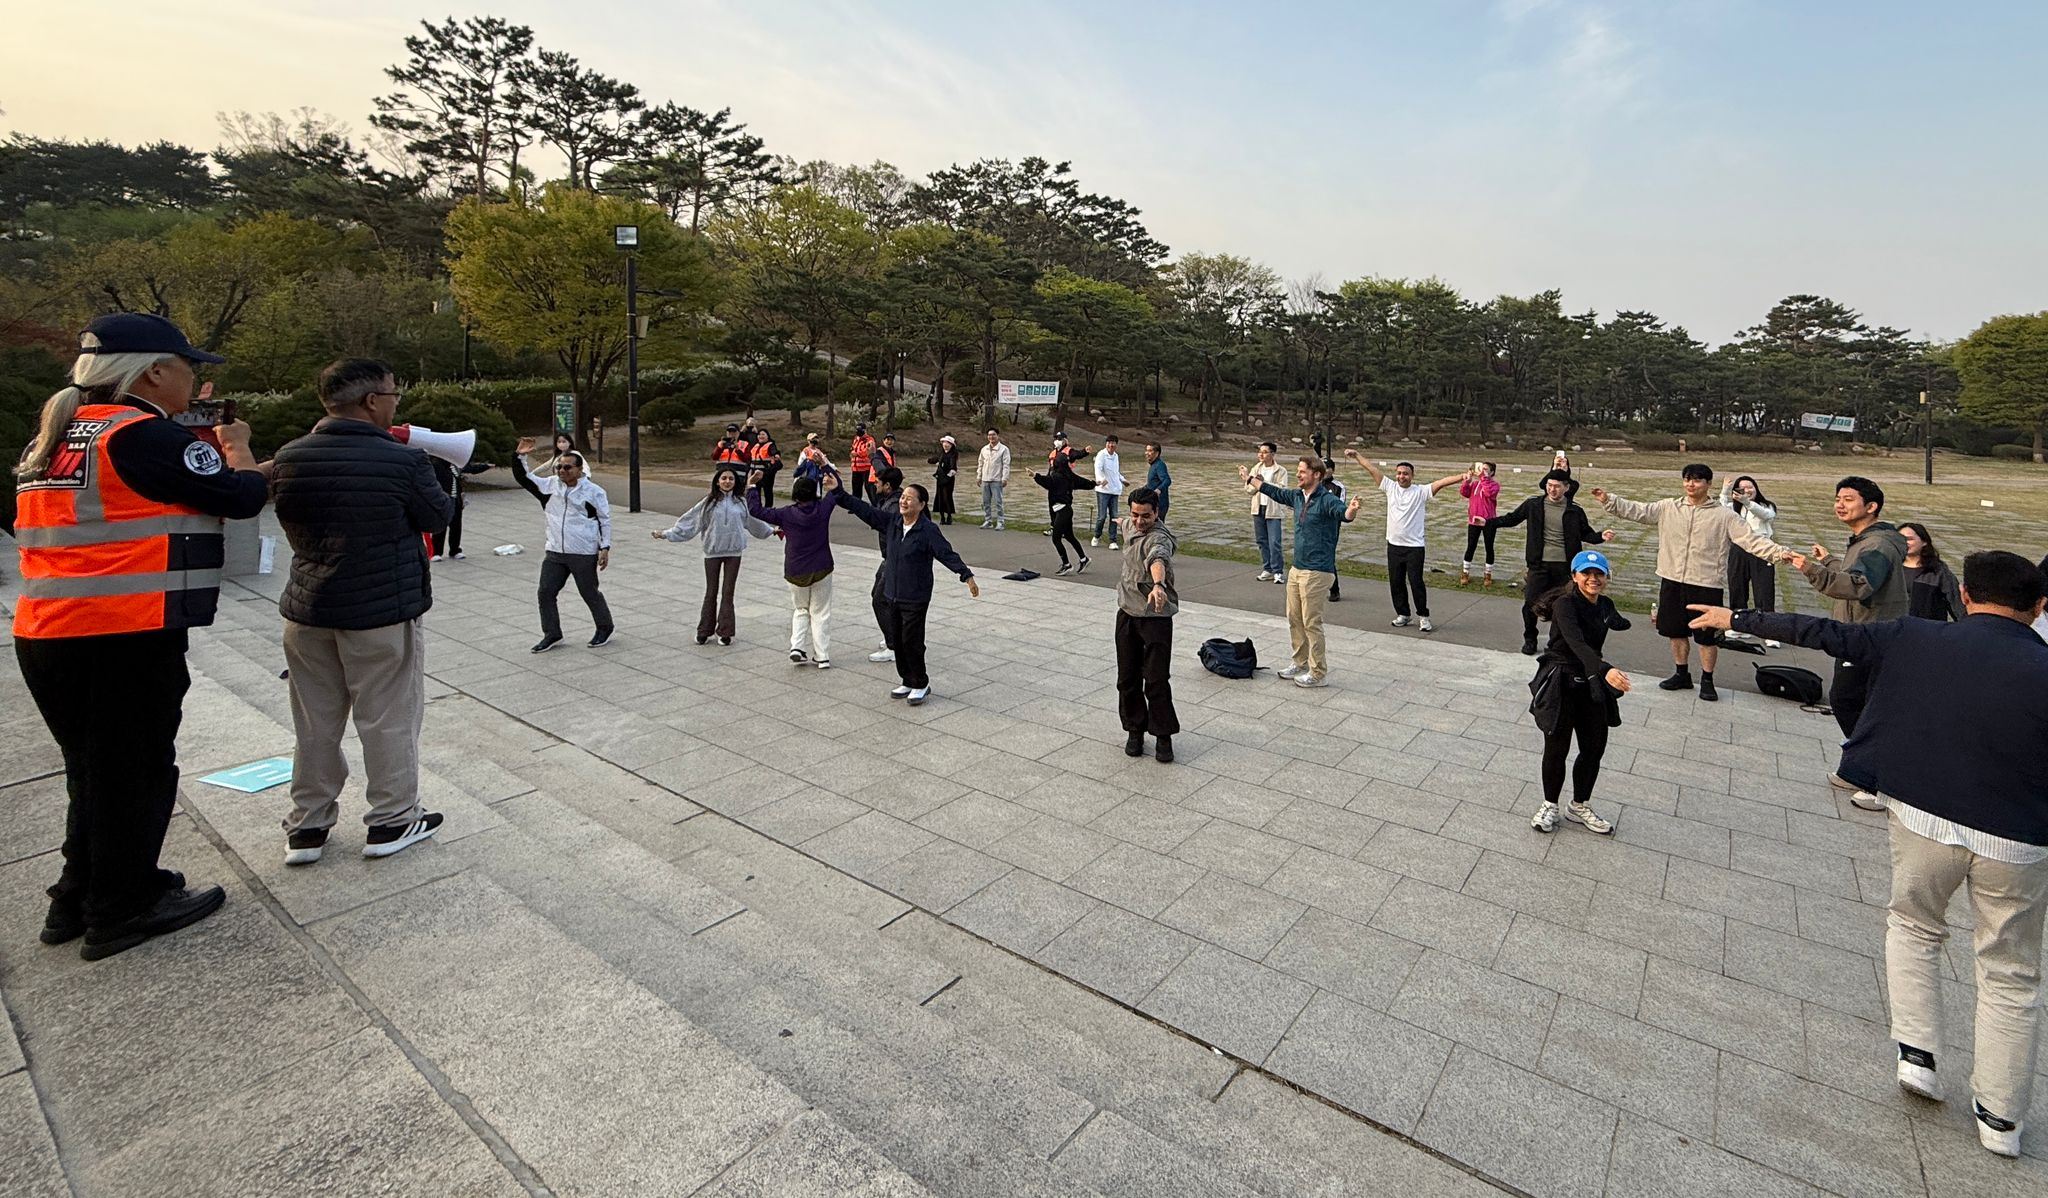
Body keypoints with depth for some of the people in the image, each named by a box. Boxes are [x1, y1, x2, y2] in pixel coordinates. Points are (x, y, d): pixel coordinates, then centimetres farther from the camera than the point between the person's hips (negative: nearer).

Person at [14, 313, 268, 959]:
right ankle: (122, 910, 19)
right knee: (136, 771, 6)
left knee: (95, 767, 22)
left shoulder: (58, 437, 13)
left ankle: (78, 898, 34)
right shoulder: (145, 435, -14)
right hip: (125, 639, -9)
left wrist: (203, 448, 14)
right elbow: (241, 496, -11)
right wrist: (235, 446, 8)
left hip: (47, 635, 9)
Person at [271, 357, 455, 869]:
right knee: (389, 721, 8)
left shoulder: (288, 458, -2)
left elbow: (289, 519, 13)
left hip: (307, 610, 5)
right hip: (382, 614, -5)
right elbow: (439, 515, -3)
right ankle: (392, 820, 18)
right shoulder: (403, 461, -18)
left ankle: (307, 825, 26)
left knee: (315, 723, 16)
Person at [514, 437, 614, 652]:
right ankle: (552, 634, 15)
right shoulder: (550, 485, 6)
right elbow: (523, 478, 10)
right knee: (546, 592, 3)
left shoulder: (593, 491, -6)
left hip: (584, 555, -5)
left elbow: (605, 520, -2)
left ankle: (604, 628, 26)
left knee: (590, 593, 6)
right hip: (555, 553, 5)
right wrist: (521, 457, -7)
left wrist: (605, 548, -8)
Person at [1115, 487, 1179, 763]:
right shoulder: (1129, 524, 4)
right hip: (1127, 613, 7)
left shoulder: (1158, 537, -22)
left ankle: (1163, 737, 8)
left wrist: (1158, 584, -67)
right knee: (1127, 678, 10)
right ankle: (1135, 730, 25)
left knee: (1157, 680, -6)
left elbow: (1157, 559, -46)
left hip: (1156, 617, -7)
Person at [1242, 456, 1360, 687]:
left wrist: (1351, 510, -58)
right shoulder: (1297, 496, 8)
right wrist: (1250, 479, 37)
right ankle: (1301, 664, 30)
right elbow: (1275, 492, 26)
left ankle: (1319, 673, 7)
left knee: (1311, 622, -4)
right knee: (1294, 618, 16)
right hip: (1297, 569, 8)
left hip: (1317, 572, -8)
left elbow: (1343, 513, -33)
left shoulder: (1326, 499, -15)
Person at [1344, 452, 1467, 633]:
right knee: (1396, 582, 11)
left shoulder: (1421, 491, -6)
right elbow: (1372, 468, 7)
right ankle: (1402, 614, 25)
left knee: (1416, 582, -3)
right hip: (1393, 545, 4)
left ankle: (1423, 616, 10)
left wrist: (1462, 477, -34)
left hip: (1414, 547, -4)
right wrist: (1356, 455, 11)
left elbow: (1442, 482, -19)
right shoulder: (1390, 487, 4)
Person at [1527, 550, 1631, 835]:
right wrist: (1605, 670, -51)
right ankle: (1550, 806, 23)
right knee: (1557, 749, 3)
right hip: (1560, 682, -6)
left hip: (1591, 683, 6)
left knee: (1595, 748, 9)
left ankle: (1580, 806, 28)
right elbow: (1576, 643, -37)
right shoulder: (1565, 604, -20)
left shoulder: (1606, 605, 1)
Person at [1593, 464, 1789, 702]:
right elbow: (1637, 511, 2)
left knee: (1706, 636, 4)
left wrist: (1780, 552, -21)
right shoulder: (1668, 508, 3)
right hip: (1672, 581, 3)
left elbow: (1751, 539, -8)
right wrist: (1609, 500, -9)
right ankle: (1681, 674, 30)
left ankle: (1707, 680, 21)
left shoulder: (1724, 515, -4)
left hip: (1706, 585, -3)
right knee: (1676, 631, 14)